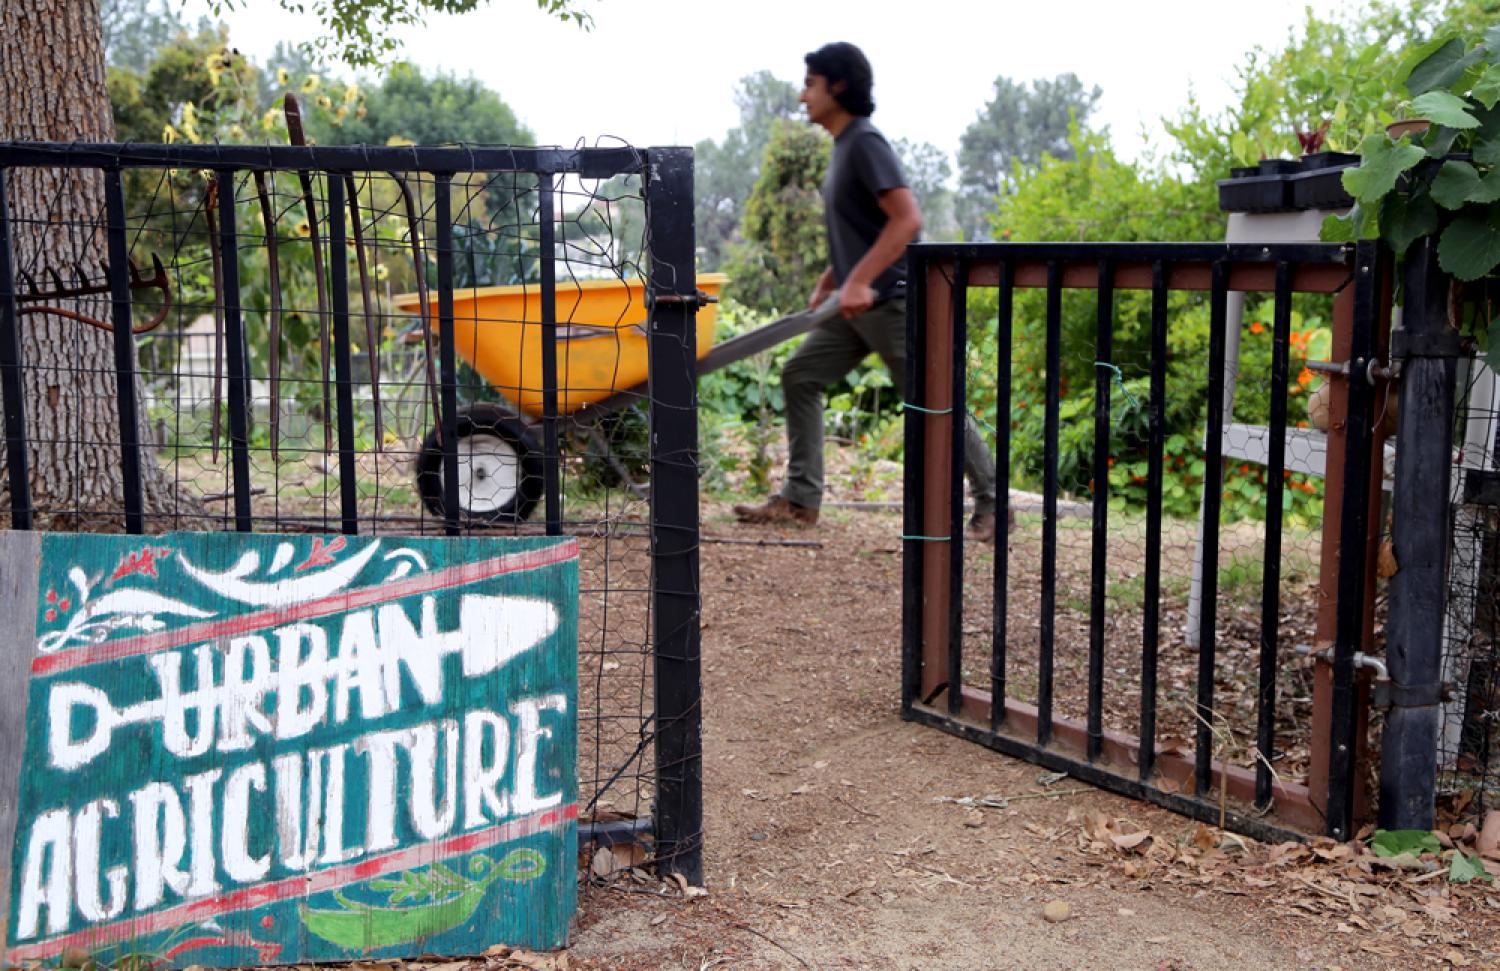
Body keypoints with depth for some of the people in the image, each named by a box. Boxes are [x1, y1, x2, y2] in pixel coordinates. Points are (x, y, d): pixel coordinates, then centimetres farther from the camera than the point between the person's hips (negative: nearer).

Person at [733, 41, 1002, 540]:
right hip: (857, 302, 10)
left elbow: (908, 220, -24)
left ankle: (991, 503, 9)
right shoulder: (843, 146, 15)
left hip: (891, 298, -10)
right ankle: (800, 499, 9)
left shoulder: (866, 142, -14)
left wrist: (859, 281, -27)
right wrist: (827, 283, 19)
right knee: (800, 376, 6)